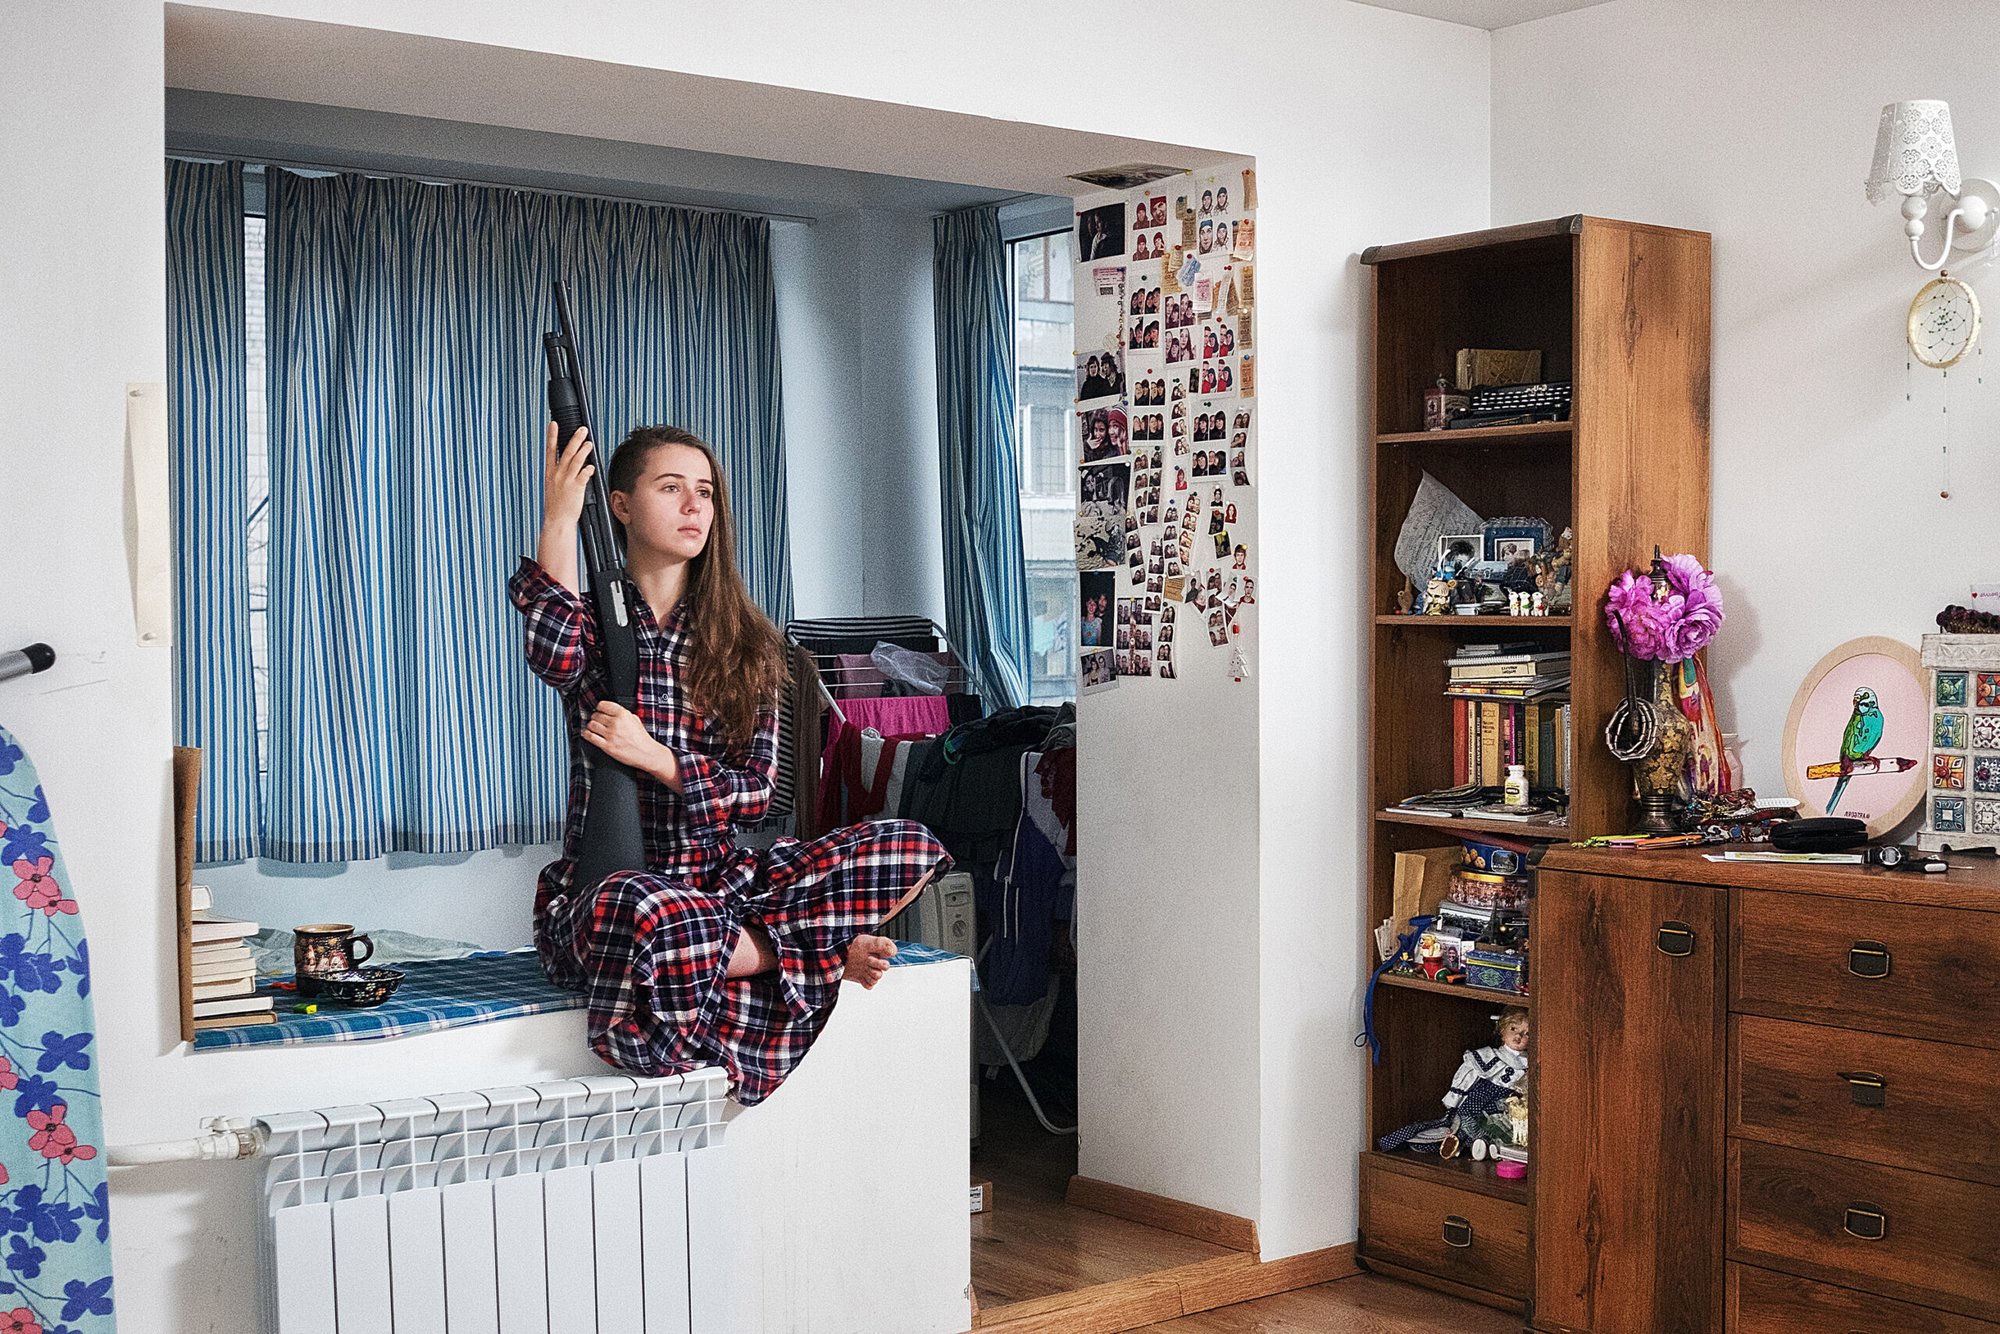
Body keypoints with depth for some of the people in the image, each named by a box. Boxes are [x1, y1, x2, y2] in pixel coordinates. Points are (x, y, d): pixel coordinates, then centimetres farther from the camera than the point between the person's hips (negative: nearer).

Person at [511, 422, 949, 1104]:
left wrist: (657, 759, -12)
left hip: (721, 873, 3)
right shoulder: (593, 618, 4)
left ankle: (733, 948, -20)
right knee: (663, 919, -43)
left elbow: (758, 791, 3)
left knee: (911, 847, -18)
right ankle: (820, 946, -16)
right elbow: (555, 657, -23)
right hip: (607, 886, -3)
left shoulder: (745, 640, 10)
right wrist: (560, 520, -21)